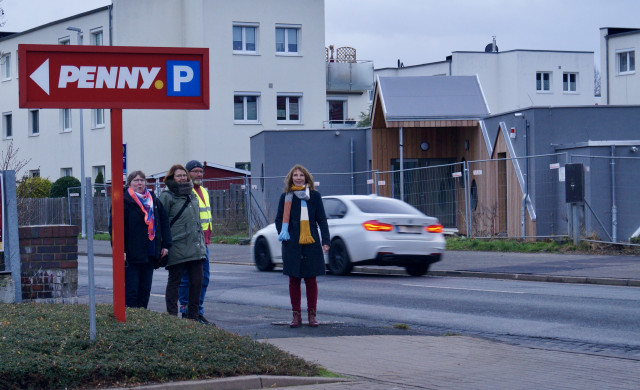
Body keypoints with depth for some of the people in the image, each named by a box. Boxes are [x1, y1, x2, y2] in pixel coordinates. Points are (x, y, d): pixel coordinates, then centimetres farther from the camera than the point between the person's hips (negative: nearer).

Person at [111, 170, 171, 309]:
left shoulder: (153, 199, 13)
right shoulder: (124, 200, -5)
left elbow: (164, 221, 17)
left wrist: (165, 244, 9)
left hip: (150, 254, 6)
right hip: (131, 254, -6)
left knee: (145, 288, 8)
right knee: (131, 290, -6)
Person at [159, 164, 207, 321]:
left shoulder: (192, 195, 19)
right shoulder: (167, 196, -4)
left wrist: (201, 241, 22)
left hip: (195, 247, 7)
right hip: (177, 248, -7)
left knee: (197, 280, 5)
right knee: (174, 282, 0)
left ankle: (193, 315, 14)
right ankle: (172, 315, 5)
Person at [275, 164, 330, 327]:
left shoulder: (314, 196, 6)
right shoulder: (286, 197, 7)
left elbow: (322, 220, 6)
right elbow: (279, 219, 11)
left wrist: (326, 241, -4)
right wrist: (282, 233, -7)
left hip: (311, 245, 0)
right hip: (292, 245, 0)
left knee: (311, 280, 4)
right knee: (294, 280, 4)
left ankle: (312, 314, 12)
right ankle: (296, 315, 11)